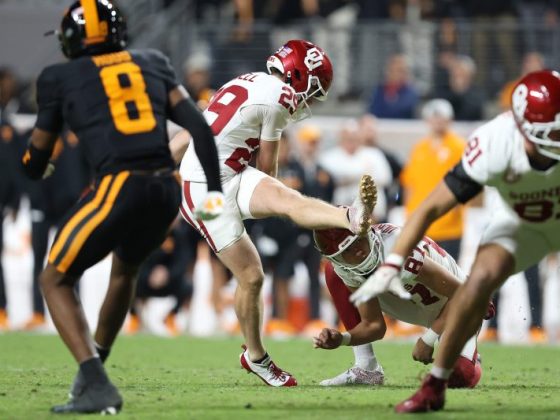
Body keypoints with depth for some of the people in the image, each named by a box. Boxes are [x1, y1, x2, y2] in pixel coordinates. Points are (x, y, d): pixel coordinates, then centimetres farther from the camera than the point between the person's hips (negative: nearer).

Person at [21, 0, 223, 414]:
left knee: (56, 280, 12)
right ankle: (93, 373, 38)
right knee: (125, 268, 34)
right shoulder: (151, 63, 19)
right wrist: (214, 189, 12)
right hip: (168, 189, 5)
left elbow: (38, 157, 16)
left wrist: (36, 168, 39)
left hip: (117, 189, -5)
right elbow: (197, 124, 10)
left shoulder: (61, 78, 8)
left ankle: (96, 383, -7)